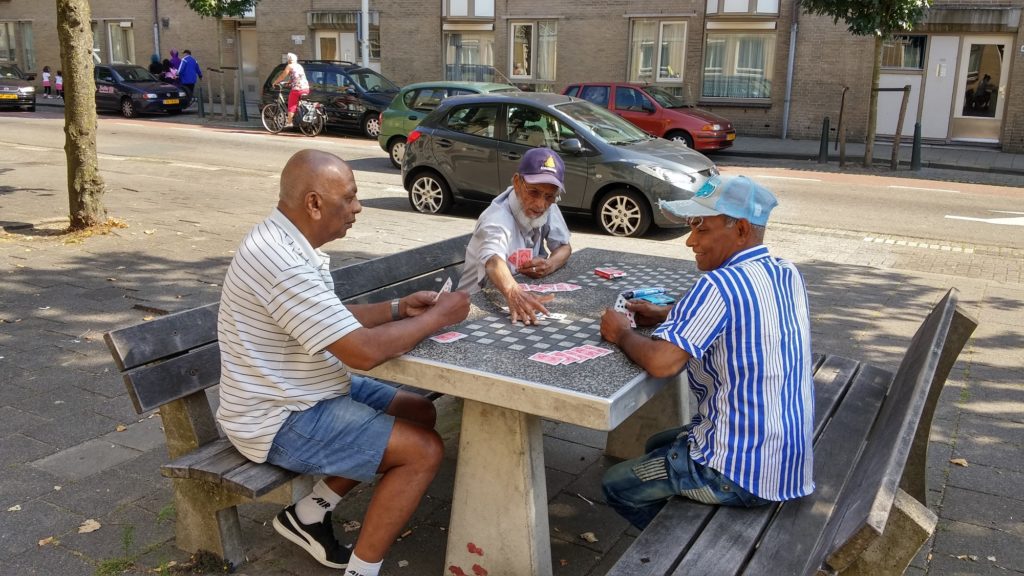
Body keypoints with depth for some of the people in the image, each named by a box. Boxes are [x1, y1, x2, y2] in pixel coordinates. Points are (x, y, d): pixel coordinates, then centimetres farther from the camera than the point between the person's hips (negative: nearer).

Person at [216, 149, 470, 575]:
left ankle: (308, 515, 18)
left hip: (305, 393, 11)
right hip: (281, 421, -10)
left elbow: (337, 320, 15)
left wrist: (398, 308, 1)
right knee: (424, 450, -14)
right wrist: (438, 317, -17)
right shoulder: (283, 263, -29)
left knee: (421, 413, 14)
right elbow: (363, 350, -30)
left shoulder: (287, 242, 4)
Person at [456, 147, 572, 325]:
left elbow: (564, 247, 5)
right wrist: (513, 293, -61)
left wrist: (550, 265, -16)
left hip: (525, 293, 5)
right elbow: (493, 261, -42)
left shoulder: (548, 209, -5)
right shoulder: (497, 218, -25)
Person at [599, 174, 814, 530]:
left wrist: (622, 334, -9)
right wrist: (667, 314, 9)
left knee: (616, 486, 10)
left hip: (742, 473, -9)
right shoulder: (788, 276, 3)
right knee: (657, 446, 30)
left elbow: (661, 363, -30)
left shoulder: (720, 285, -24)